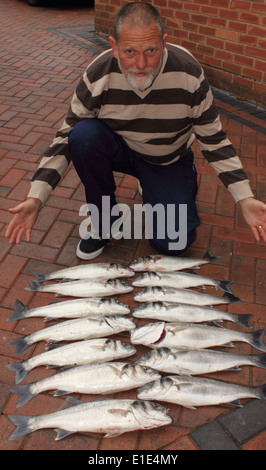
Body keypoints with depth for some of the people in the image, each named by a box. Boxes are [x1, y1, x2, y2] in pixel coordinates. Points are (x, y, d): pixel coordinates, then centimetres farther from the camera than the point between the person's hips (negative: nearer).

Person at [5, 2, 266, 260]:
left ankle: (150, 190, 18)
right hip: (120, 149, 1)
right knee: (84, 134, -32)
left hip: (170, 160, 0)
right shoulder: (97, 77, -23)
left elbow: (214, 139, -14)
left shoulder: (190, 74, -23)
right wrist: (35, 198, -25)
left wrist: (245, 199, -20)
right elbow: (66, 137, -16)